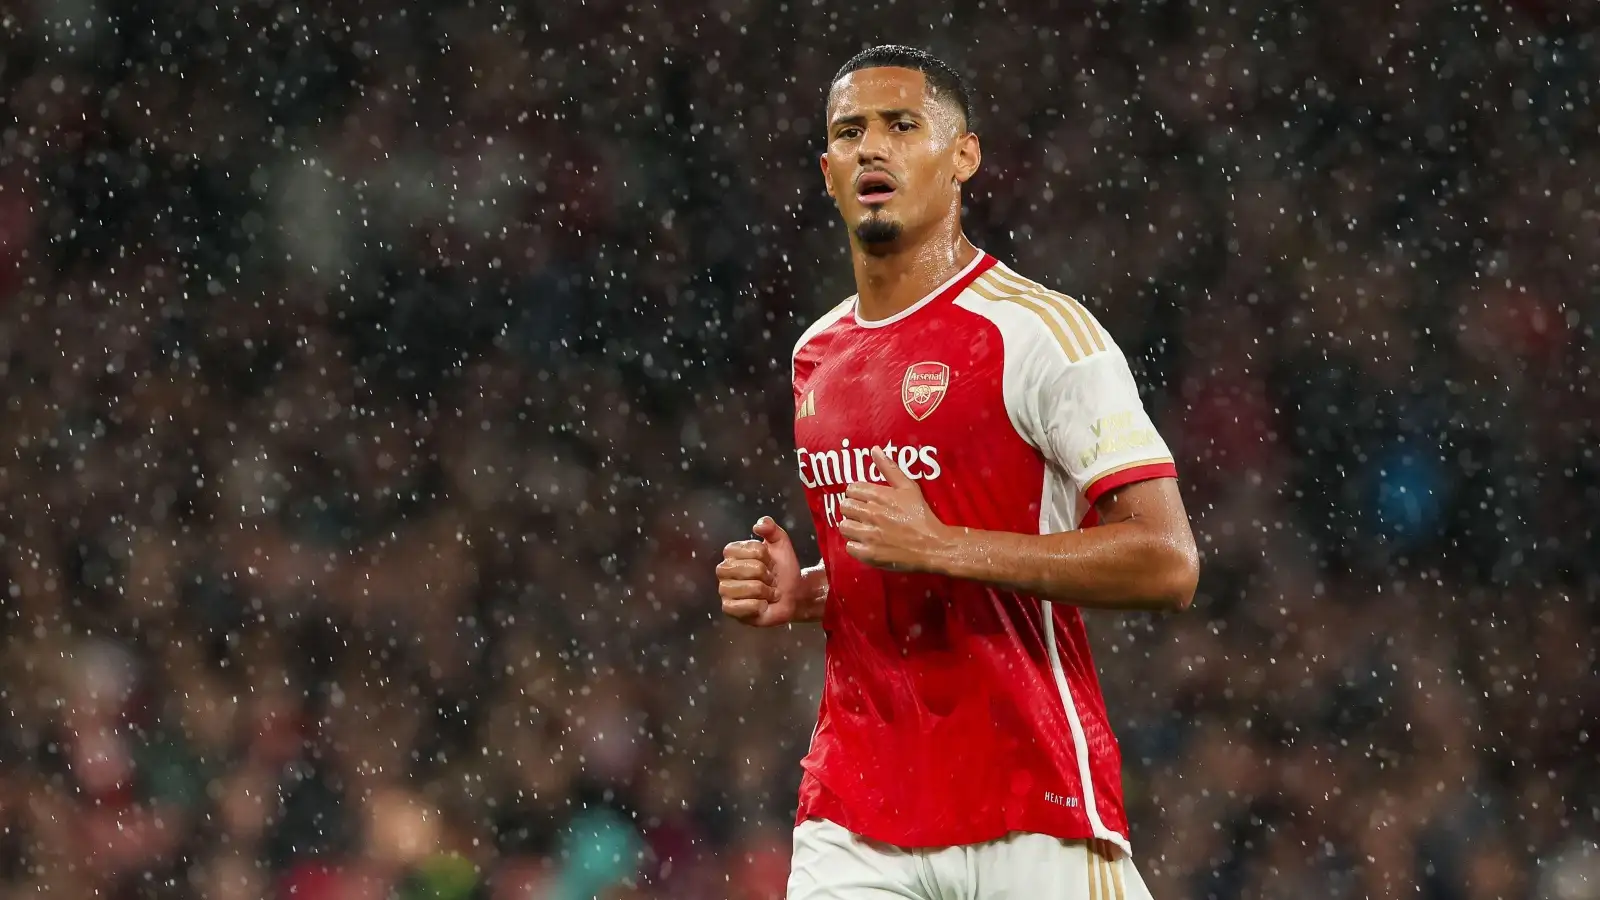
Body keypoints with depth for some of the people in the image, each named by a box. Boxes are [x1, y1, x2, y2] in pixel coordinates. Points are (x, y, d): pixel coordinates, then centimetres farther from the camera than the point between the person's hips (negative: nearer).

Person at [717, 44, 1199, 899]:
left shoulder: (1040, 331, -8)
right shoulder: (817, 355, 15)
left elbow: (1167, 563, -15)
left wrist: (941, 548, -20)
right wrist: (799, 592, 8)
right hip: (854, 824, 5)